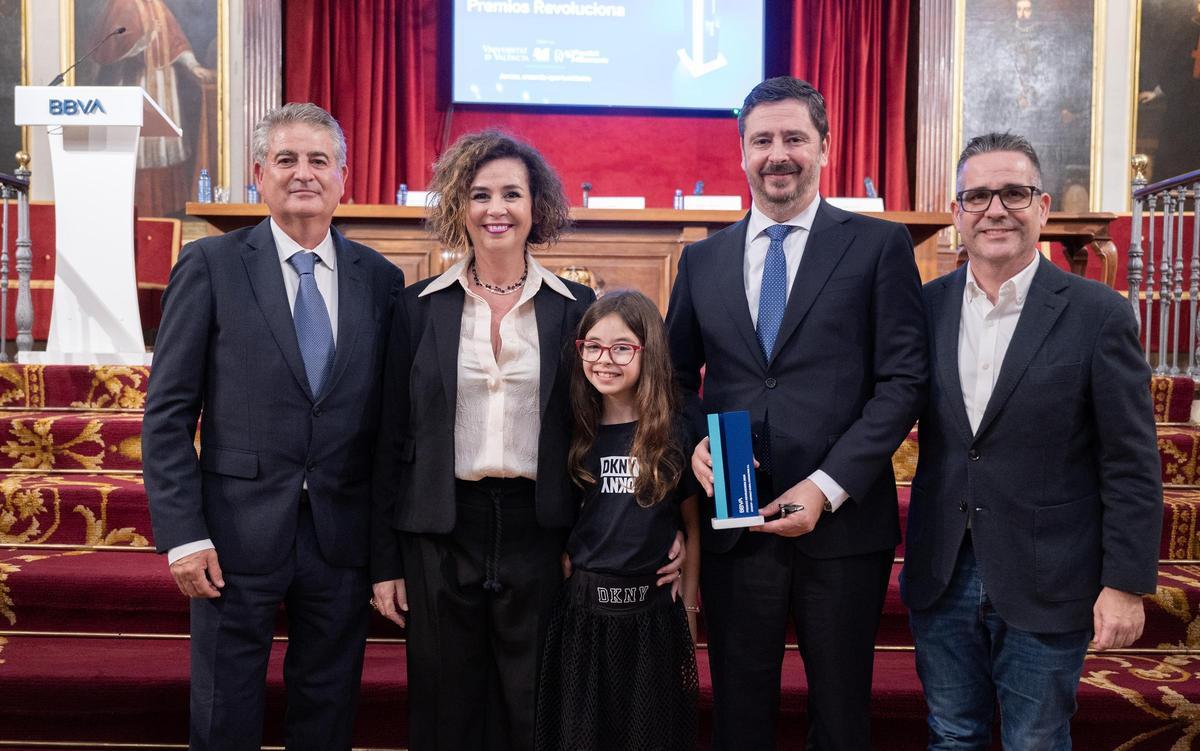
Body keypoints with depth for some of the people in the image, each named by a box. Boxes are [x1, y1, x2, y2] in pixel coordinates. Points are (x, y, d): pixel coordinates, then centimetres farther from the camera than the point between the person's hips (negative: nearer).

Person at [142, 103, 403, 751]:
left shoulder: (380, 278, 4)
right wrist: (182, 534, -9)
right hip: (239, 533, -2)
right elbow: (168, 412, -3)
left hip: (343, 534, 2)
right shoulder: (210, 265, -2)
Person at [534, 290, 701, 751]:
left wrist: (688, 609, 1)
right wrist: (563, 565, -1)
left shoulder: (676, 433, -4)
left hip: (653, 613, -2)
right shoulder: (575, 433, 2)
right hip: (581, 610, 2)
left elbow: (694, 526, 1)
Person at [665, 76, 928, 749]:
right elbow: (678, 377, 15)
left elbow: (904, 379, -7)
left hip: (842, 522, -2)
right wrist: (695, 442, -6)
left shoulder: (880, 245, -1)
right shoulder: (702, 259, 10)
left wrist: (826, 487, -15)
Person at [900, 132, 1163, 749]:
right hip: (941, 578, 3)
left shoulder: (1098, 313, -8)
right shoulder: (927, 305, 2)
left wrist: (1126, 584, -8)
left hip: (1046, 586, -3)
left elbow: (1131, 465, -6)